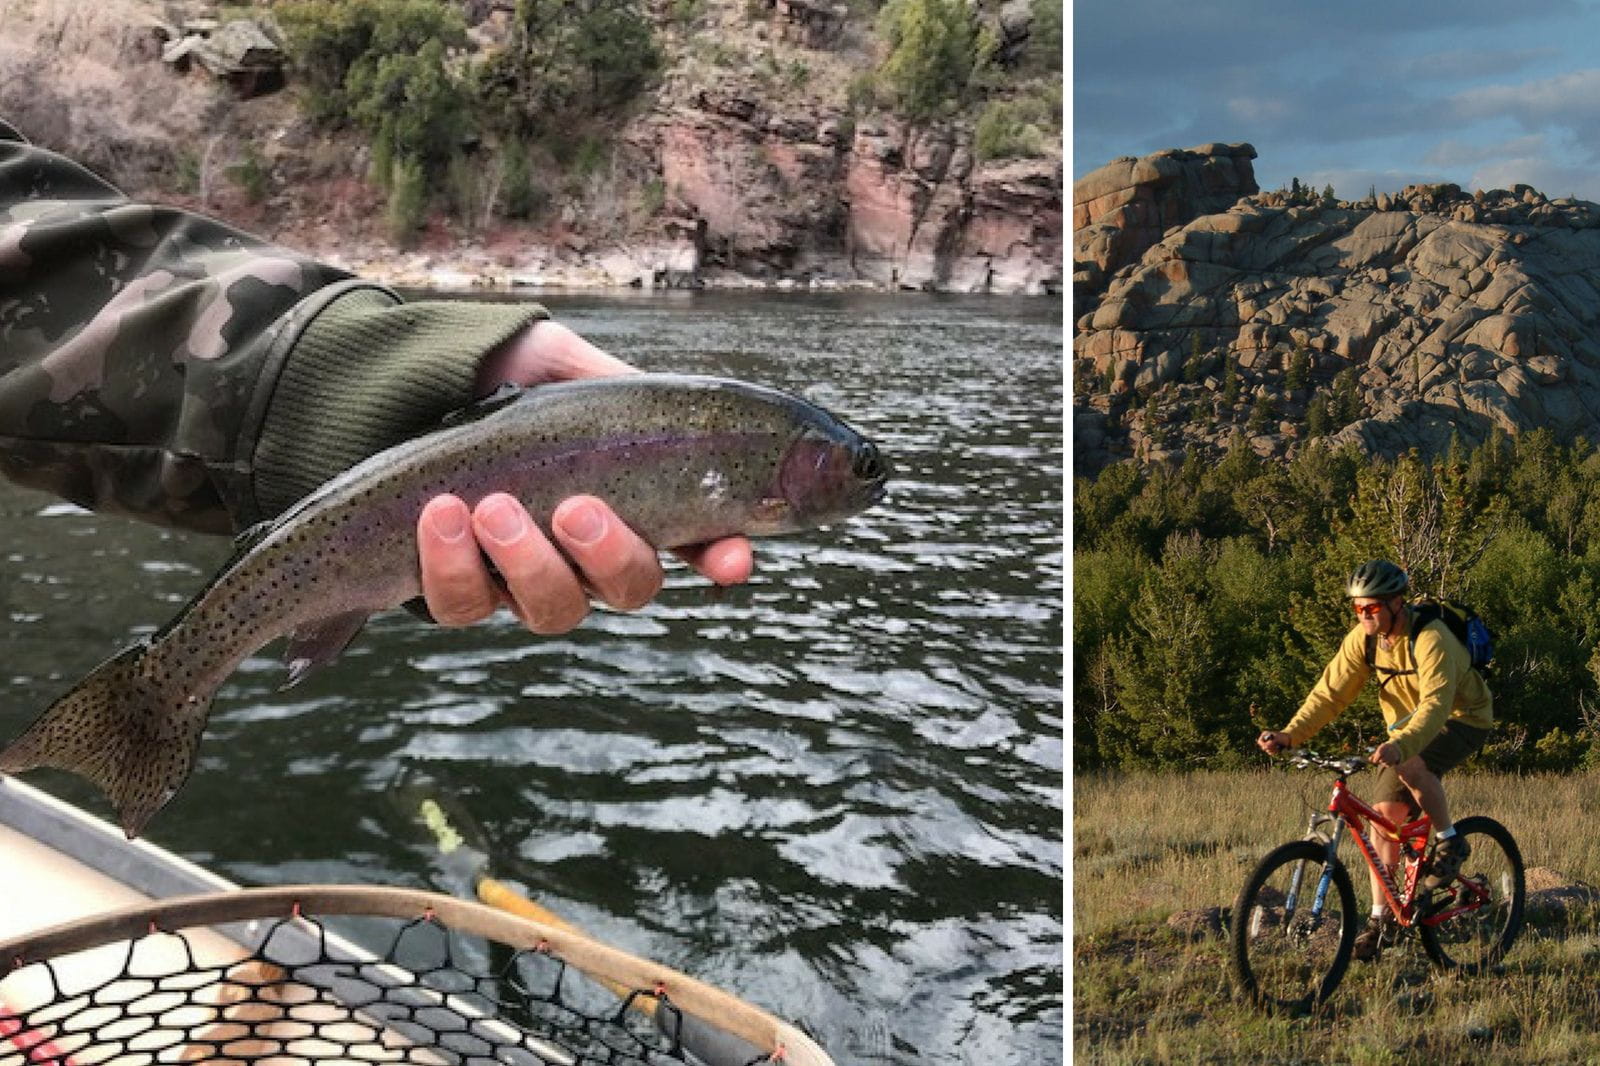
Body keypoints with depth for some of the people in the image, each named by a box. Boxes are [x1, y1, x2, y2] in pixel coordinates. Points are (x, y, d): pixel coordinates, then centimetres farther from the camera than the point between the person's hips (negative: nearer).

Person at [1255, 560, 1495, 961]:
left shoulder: (1430, 639, -30)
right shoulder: (1363, 638, -11)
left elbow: (1436, 704, -41)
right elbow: (1331, 691, -14)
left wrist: (1398, 746, -58)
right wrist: (1290, 735, -28)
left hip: (1461, 719, -6)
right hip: (1407, 725, 6)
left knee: (1410, 764, -36)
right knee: (1385, 812, -4)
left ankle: (1449, 842, -8)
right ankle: (1382, 920, 6)